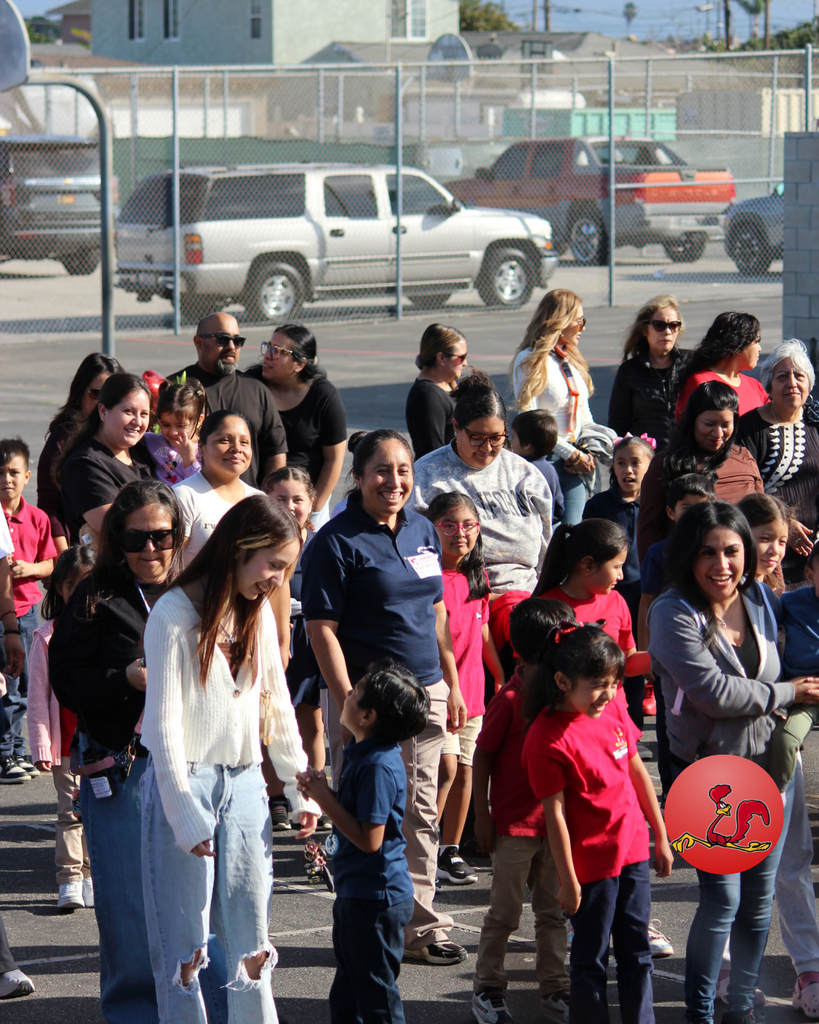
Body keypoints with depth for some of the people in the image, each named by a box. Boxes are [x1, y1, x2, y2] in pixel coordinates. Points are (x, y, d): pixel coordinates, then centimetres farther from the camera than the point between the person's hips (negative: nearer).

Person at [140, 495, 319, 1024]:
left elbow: (277, 705, 18)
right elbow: (163, 723, -12)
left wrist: (302, 788, 14)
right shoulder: (175, 615, -10)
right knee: (184, 949, -3)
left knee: (251, 945, 5)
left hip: (244, 784, 6)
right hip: (185, 782, -6)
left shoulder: (259, 613, 10)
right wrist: (186, 816, -15)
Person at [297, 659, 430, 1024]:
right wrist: (321, 791, 0)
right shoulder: (361, 752, 6)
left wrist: (324, 798, -20)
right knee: (347, 990, 20)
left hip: (376, 899, -10)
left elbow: (369, 839, -27)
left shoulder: (379, 767, -24)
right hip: (354, 892, 10)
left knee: (376, 993, 1)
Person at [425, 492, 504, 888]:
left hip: (471, 690, 7)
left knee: (465, 768, 8)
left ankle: (450, 851, 17)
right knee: (446, 765, -13)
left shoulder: (477, 576, 9)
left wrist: (501, 677, 21)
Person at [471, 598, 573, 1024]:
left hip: (555, 824, 6)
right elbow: (482, 758, -10)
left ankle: (555, 989, 19)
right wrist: (482, 817, -10)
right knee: (504, 912, 4)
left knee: (553, 910, 11)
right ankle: (488, 987, 16)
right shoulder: (509, 700, -14)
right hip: (514, 825, -6)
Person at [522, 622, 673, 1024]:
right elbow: (554, 813, -17)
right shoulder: (548, 738, -20)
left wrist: (660, 837, 15)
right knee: (590, 957, 6)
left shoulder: (613, 709, 1)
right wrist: (568, 881, -14)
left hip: (633, 849, 7)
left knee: (637, 949, 16)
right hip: (591, 863, -7)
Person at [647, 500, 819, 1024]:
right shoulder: (674, 613, -14)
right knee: (722, 898, -7)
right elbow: (715, 691, -21)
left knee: (760, 896, 9)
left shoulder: (762, 600, 3)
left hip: (768, 764, 5)